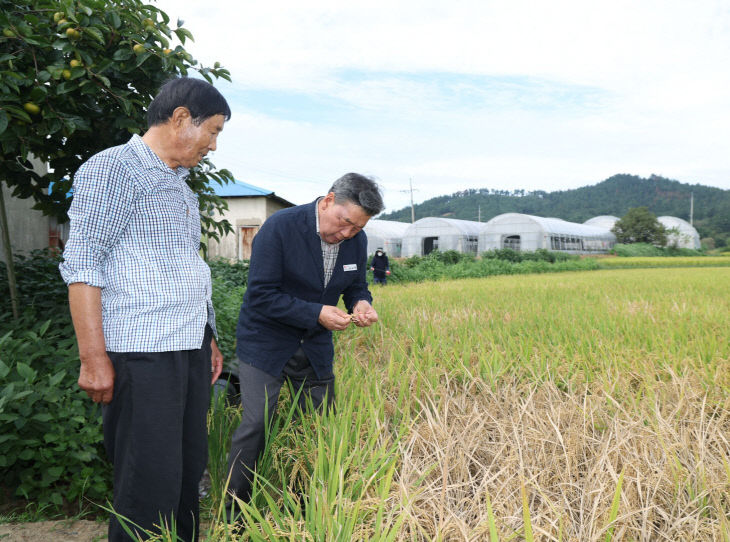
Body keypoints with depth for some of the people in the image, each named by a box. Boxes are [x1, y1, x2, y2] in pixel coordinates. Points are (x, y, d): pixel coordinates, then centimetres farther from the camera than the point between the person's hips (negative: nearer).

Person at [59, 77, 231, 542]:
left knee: (190, 474, 13)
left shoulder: (182, 186, 20)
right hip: (142, 357, -8)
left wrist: (209, 342, 22)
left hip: (191, 351, 8)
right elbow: (83, 265, -11)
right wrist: (94, 358, -14)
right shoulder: (113, 169, -5)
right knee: (151, 487, -3)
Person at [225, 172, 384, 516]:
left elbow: (356, 286, 11)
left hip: (315, 347, 5)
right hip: (266, 343, -5)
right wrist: (316, 314, -27)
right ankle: (235, 513, 12)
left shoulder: (357, 241, -2)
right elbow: (261, 296, -22)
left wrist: (361, 304, -14)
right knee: (255, 426, -7)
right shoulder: (280, 227, -20)